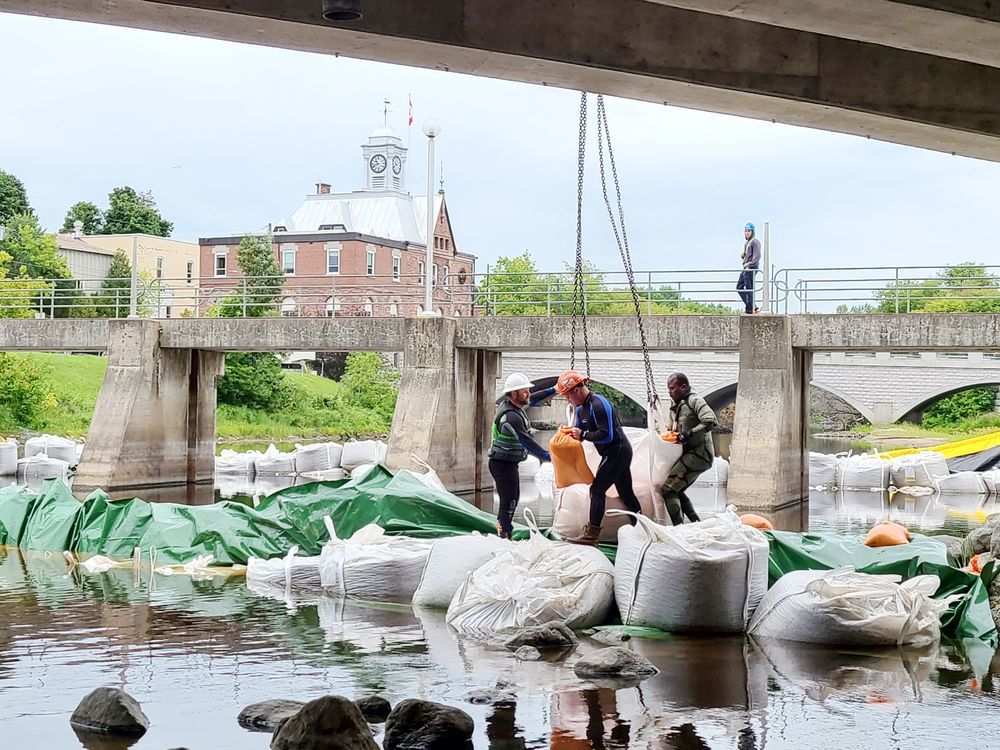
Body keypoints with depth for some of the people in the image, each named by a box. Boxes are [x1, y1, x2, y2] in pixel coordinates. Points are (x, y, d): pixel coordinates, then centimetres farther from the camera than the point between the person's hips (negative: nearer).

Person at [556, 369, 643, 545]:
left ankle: (591, 534, -6)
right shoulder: (581, 407, 8)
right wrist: (569, 432, -2)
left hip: (616, 453, -10)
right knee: (626, 491, 13)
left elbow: (606, 435, -26)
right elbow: (581, 429, 19)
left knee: (597, 490, -8)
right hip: (619, 452, 10)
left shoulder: (598, 405, -23)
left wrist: (583, 435, -20)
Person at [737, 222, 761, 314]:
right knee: (739, 287, 10)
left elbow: (757, 256, -18)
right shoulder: (747, 242, 20)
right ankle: (752, 306, 12)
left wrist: (749, 265, -25)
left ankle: (750, 309, -2)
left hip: (751, 268, -10)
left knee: (749, 289, -7)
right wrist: (743, 255, 7)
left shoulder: (755, 242, -9)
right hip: (746, 268, 10)